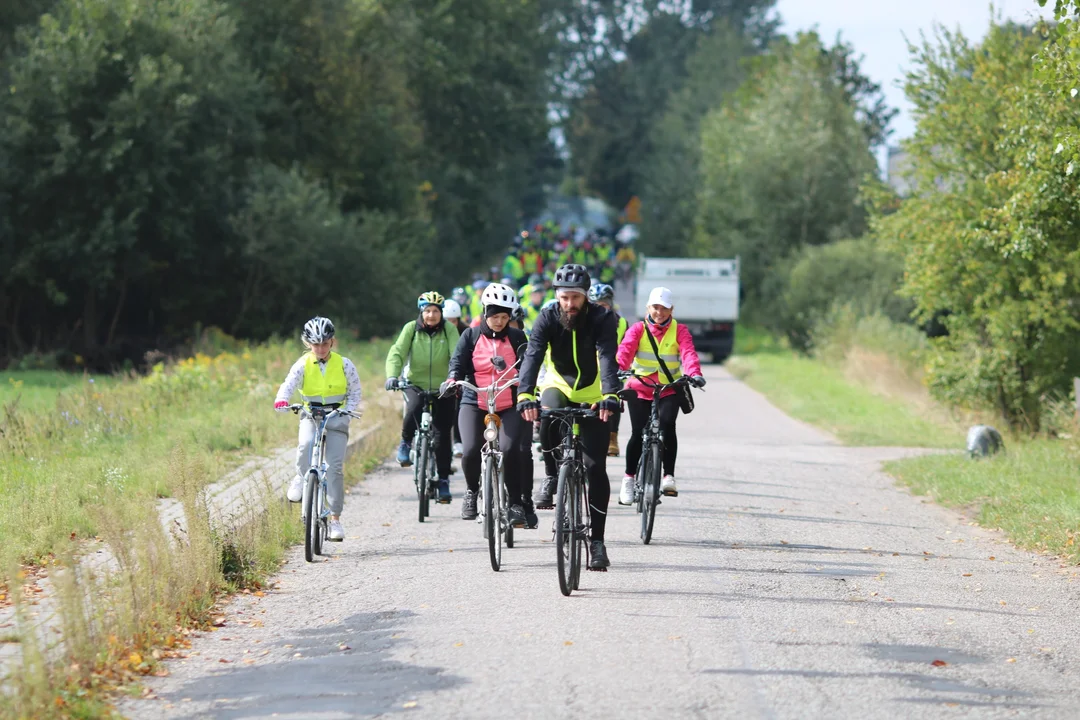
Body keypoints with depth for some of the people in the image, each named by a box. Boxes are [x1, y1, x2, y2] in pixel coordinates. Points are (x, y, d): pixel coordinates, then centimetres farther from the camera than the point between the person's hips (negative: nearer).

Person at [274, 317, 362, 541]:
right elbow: (289, 384, -17)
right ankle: (301, 478, -4)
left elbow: (355, 391, 4)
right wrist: (281, 400, -39)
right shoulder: (303, 365, -3)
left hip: (337, 416, 0)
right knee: (306, 444, -35)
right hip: (311, 415, 0)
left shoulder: (344, 365, -2)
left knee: (334, 466, -8)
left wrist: (349, 410, -15)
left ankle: (335, 519, -3)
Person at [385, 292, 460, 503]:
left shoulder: (449, 330, -6)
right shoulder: (411, 329, -5)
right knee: (414, 409, -33)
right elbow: (397, 353, -13)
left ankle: (443, 480, 13)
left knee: (442, 435, -1)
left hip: (443, 389, 1)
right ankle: (406, 442, -3)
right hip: (416, 385, 0)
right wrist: (392, 375, -31)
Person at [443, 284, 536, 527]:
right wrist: (452, 379, -21)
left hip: (509, 406, 0)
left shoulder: (516, 337, 7)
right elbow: (458, 362, 0)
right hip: (475, 404, 0)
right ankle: (472, 491, 12)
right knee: (471, 451, -19)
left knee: (510, 450, -22)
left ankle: (516, 502, -6)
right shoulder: (471, 336, 7)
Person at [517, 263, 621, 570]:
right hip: (558, 386, 1)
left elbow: (608, 358, -32)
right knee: (549, 416, -37)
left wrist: (610, 395, -50)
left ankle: (597, 541, 0)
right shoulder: (548, 319, -15)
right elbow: (532, 356, -27)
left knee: (596, 469, -8)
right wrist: (525, 395, -44)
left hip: (592, 397, -1)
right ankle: (551, 478, -13)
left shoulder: (602, 319, -18)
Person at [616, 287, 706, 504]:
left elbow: (688, 352, -17)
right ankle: (629, 478, 8)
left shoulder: (679, 331, 1)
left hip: (669, 390, 0)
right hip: (639, 389, 0)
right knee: (638, 434, -10)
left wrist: (694, 373, -37)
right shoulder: (638, 329, 0)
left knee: (666, 425, -24)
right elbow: (625, 350, -17)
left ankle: (669, 476, -17)